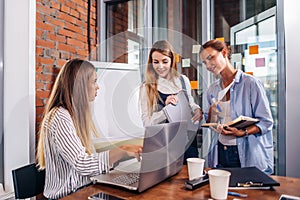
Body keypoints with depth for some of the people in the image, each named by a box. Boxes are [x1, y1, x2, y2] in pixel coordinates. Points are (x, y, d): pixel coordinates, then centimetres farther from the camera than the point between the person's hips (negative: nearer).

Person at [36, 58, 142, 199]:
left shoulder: (76, 115, 10)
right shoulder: (60, 118, -19)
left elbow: (90, 156, 8)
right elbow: (82, 164, -26)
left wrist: (122, 149, 0)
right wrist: (122, 152, -21)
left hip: (82, 188, 8)